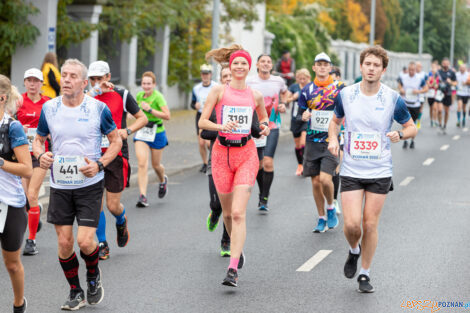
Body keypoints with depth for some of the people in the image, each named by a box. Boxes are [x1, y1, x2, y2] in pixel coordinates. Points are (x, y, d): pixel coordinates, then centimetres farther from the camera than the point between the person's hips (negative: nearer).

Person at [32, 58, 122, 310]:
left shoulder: (98, 108, -6)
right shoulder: (49, 108, 1)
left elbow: (116, 141, 3)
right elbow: (38, 139, 14)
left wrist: (99, 164, -13)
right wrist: (40, 155, -9)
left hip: (90, 185, -3)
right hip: (59, 186, 3)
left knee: (85, 241, -12)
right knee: (64, 243, 2)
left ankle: (93, 275, 20)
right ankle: (75, 292, 22)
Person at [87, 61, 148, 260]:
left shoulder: (122, 95, 1)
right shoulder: (90, 97, 6)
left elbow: (143, 118, 6)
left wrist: (127, 131, -12)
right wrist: (95, 92, -20)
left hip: (117, 155, -2)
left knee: (113, 205, 1)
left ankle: (121, 222, 37)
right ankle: (102, 244, 11)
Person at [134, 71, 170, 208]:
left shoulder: (158, 96, -14)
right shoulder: (139, 95, 4)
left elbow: (167, 116, -22)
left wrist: (150, 110, -25)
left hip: (157, 133, -3)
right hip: (141, 133, 3)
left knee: (156, 165, 13)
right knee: (142, 163, -14)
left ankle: (163, 181, 48)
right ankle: (143, 196, -16)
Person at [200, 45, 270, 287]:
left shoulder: (255, 96, 7)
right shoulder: (219, 91, 1)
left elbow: (263, 117, 25)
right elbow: (202, 122, -2)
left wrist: (265, 127, 3)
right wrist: (221, 126, -20)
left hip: (246, 153, 0)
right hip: (222, 152, 1)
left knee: (238, 212, -13)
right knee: (227, 212, 11)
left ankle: (233, 270, -17)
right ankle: (237, 248, 41)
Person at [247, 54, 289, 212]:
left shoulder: (278, 81, 3)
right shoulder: (249, 82, -2)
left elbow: (285, 92, 25)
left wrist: (283, 103, 7)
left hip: (272, 127, 0)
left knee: (268, 162, -14)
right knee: (258, 164, 6)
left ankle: (264, 199, -7)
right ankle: (263, 193, 27)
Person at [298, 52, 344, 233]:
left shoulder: (340, 88, 0)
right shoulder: (307, 90, 7)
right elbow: (299, 115, 13)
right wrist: (303, 117, -9)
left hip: (332, 141, -3)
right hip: (313, 141, 3)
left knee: (325, 178, -18)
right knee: (315, 182, 5)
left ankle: (331, 208, 9)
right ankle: (322, 218, 20)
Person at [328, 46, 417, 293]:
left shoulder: (393, 99, -5)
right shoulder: (345, 95, -2)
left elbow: (412, 127, 7)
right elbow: (336, 120, 17)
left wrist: (400, 134, -15)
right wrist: (333, 139, -3)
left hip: (380, 172, 0)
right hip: (351, 170, 0)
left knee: (370, 225, 3)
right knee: (352, 224, -9)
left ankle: (365, 274, 21)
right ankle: (354, 251, 26)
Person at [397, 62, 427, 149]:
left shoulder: (420, 79, -6)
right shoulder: (403, 78, -1)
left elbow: (426, 88, 2)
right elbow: (399, 85, 17)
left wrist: (418, 91, -17)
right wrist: (401, 90, -5)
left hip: (415, 105, 0)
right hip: (405, 104, 0)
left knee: (414, 124, 9)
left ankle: (412, 141, 25)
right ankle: (405, 141, 3)